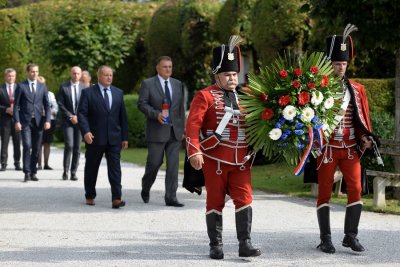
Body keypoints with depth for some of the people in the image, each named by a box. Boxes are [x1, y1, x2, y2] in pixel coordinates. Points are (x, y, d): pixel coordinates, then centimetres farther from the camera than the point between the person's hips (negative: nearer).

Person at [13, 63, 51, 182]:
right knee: (27, 146, -13)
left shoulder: (42, 87, 10)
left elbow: (47, 105, 10)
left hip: (38, 121, 3)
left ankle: (33, 173, 13)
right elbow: (16, 105, 1)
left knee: (36, 148, 4)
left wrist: (47, 120, -2)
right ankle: (27, 172, -8)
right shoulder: (21, 86, 2)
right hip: (25, 121, -3)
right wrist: (17, 121, -8)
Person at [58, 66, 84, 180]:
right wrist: (70, 117, -8)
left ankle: (73, 172, 7)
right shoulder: (63, 87, 3)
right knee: (69, 145, -14)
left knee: (77, 148, 1)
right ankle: (65, 170, -1)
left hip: (80, 121, 2)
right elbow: (61, 104, -1)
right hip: (68, 121, -2)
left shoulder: (85, 87, 7)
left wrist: (79, 117, -7)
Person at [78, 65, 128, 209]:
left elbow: (123, 116, 12)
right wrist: (86, 131, -22)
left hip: (114, 138, 2)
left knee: (115, 168, -7)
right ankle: (90, 196, 23)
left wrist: (124, 137, 8)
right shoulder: (88, 93, -1)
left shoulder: (118, 93, 11)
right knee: (91, 169, 9)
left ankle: (116, 199, -12)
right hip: (95, 138, -2)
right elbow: (81, 113, -8)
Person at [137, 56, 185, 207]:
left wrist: (182, 127, 11)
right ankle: (145, 189, 26)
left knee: (173, 165, -2)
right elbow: (141, 104, -6)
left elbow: (181, 108, 16)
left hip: (175, 132, 4)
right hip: (156, 131, -3)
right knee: (154, 163, 1)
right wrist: (156, 114, -20)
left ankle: (171, 197, 0)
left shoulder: (178, 85, 13)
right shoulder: (148, 84, 0)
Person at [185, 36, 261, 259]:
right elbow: (193, 125, -12)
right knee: (216, 202, 3)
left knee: (244, 199, -3)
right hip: (215, 159, -4)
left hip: (241, 159, 4)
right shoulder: (205, 96, -4)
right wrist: (194, 152, -22)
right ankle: (216, 246, 10)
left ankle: (245, 244, -2)